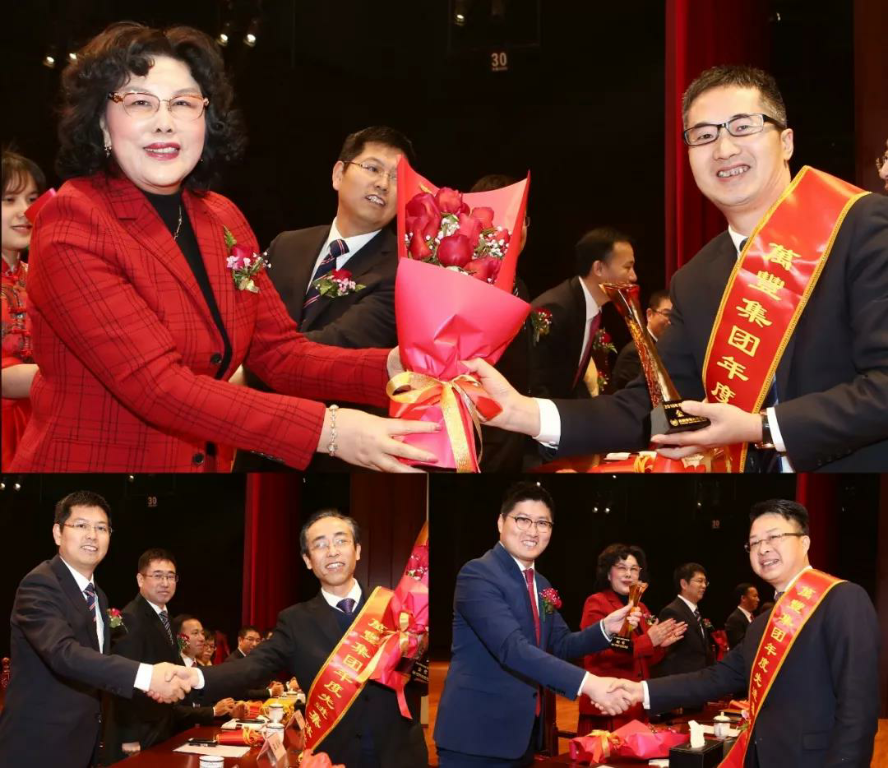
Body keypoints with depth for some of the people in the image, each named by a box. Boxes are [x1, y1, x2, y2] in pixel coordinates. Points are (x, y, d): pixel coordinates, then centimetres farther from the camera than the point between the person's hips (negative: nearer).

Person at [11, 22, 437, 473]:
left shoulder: (224, 221, 3)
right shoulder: (71, 223, -17)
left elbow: (279, 352, 0)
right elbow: (157, 384, -26)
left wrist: (393, 367, -18)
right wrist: (327, 430, -32)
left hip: (200, 462, 7)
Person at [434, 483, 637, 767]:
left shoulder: (540, 584, 13)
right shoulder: (478, 574, -16)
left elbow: (560, 645, 17)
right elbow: (512, 647, -28)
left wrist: (605, 627, -3)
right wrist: (587, 682, -35)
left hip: (521, 732, 8)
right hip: (477, 733, -8)